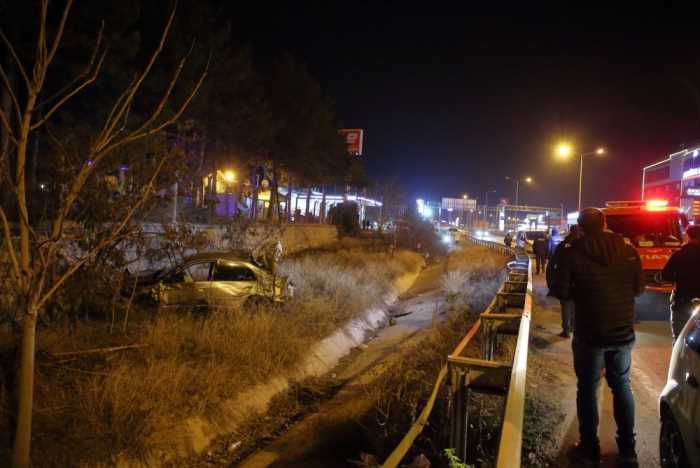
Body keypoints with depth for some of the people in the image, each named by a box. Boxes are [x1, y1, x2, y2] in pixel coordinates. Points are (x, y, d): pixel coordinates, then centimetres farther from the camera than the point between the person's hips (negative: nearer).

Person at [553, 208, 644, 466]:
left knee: (587, 389, 10)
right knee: (621, 384, 19)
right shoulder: (628, 250, -2)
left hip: (590, 332, -4)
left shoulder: (572, 253, -13)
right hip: (623, 330, 4)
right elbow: (639, 288, 5)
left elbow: (561, 292, -12)